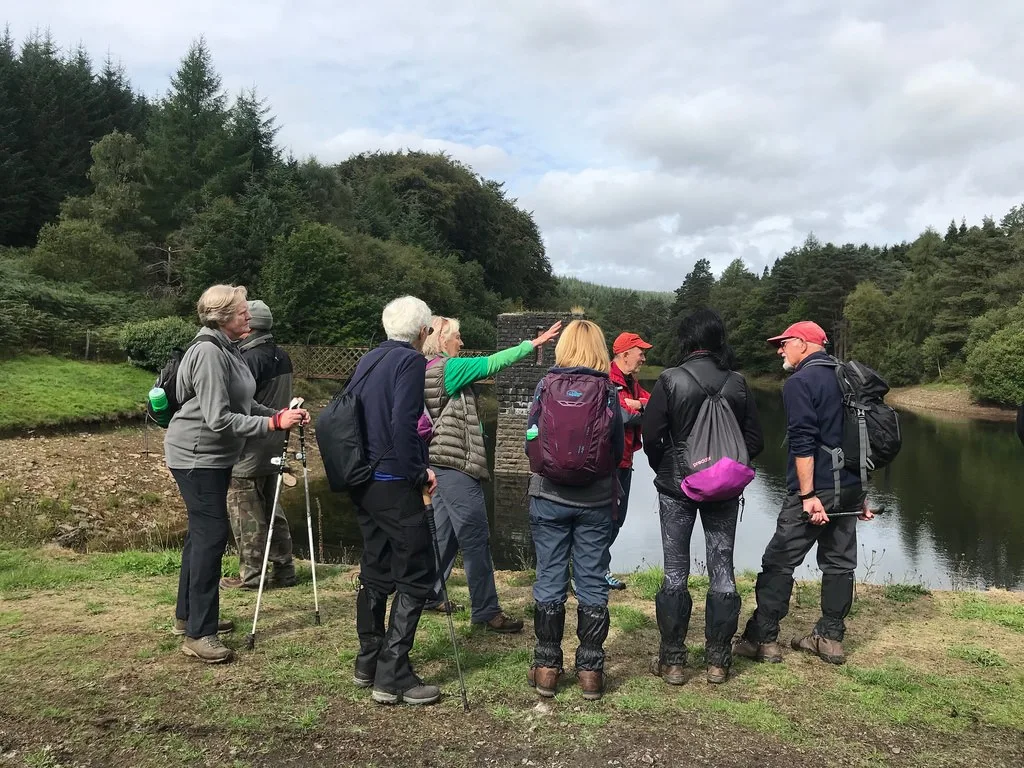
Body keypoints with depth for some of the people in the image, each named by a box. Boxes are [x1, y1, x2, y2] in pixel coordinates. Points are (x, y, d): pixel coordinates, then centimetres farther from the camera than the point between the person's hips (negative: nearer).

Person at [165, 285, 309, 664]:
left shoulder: (226, 350, 9)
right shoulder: (208, 353, -21)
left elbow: (242, 405, 12)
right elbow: (219, 419, -26)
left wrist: (280, 414, -2)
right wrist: (274, 423, -26)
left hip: (213, 456, 10)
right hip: (196, 455, -10)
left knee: (202, 533, 16)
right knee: (211, 535, -9)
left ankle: (188, 616, 29)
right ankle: (198, 635, -3)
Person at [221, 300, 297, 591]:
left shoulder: (250, 359, -16)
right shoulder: (282, 357, 10)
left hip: (250, 450, -9)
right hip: (275, 447, 9)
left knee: (245, 510, 1)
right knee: (271, 507, 16)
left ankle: (250, 575, 8)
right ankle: (284, 570, 20)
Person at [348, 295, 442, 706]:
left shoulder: (368, 359, 12)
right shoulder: (411, 361, -11)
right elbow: (403, 424, -23)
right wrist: (420, 472, -14)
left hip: (363, 482, 9)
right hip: (394, 484, -8)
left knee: (375, 570, 17)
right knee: (416, 576, 0)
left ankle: (368, 664, 28)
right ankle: (393, 676, 1)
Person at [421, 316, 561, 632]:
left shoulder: (425, 371, 13)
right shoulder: (448, 367, -13)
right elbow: (492, 362, -14)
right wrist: (533, 344, -10)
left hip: (438, 461, 10)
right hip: (457, 463, -10)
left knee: (444, 532, 17)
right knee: (476, 538, -5)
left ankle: (429, 595, 25)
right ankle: (486, 611, 1)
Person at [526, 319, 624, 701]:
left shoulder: (546, 386, -4)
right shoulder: (608, 391, -4)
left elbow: (530, 438, 1)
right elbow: (618, 448, 1)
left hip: (549, 497, 0)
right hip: (596, 500, 0)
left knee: (549, 580, 9)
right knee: (592, 584, 9)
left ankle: (546, 667, 17)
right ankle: (590, 669, 17)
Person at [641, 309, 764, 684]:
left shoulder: (670, 380, -10)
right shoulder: (737, 383, -1)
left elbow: (651, 435, -11)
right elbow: (755, 440, 1)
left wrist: (664, 468, 6)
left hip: (676, 487, -2)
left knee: (675, 572, 6)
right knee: (722, 570, 10)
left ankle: (672, 661, 11)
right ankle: (718, 660, 18)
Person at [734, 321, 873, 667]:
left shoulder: (800, 382, -10)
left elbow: (804, 443, -20)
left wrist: (808, 495, -21)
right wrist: (861, 494, 23)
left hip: (815, 491, -8)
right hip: (850, 489, 8)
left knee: (778, 563, -1)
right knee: (839, 563, 14)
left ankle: (763, 639, 3)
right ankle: (831, 638, 21)